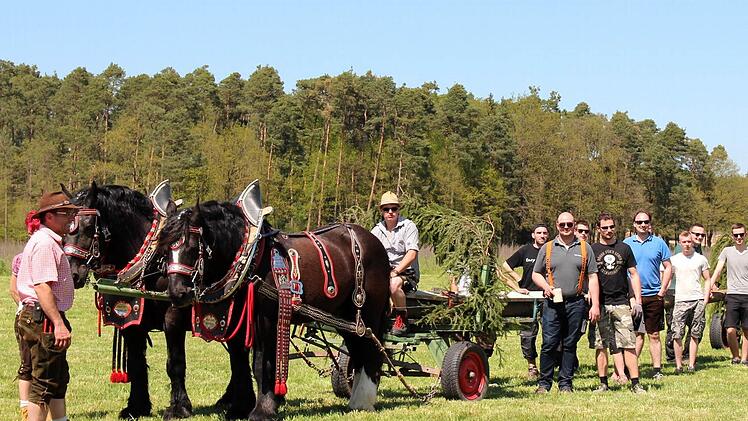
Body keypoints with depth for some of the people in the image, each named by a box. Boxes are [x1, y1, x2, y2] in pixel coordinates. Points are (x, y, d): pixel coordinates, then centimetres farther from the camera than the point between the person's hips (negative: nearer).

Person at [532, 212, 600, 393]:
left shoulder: (585, 248, 9)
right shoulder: (547, 249, 10)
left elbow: (593, 278, 7)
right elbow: (536, 274, 15)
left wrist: (595, 305, 0)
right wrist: (546, 287, -7)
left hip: (576, 303, 1)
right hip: (552, 304, 0)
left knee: (570, 345, 5)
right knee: (549, 344, -6)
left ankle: (566, 383, 12)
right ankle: (544, 383, 2)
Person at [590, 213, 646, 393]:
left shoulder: (624, 248, 10)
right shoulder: (592, 250, 5)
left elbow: (633, 275, 12)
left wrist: (638, 301, 4)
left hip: (621, 302, 1)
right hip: (600, 304, -1)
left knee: (629, 344, -5)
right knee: (600, 345, 1)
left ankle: (635, 383, -4)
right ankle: (603, 383, 9)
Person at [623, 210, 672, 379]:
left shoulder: (659, 243, 4)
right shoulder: (626, 243, 4)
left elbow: (668, 267, 6)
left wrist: (662, 291, -2)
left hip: (654, 295, 0)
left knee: (654, 335, 5)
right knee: (637, 334, 0)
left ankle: (657, 370, 9)